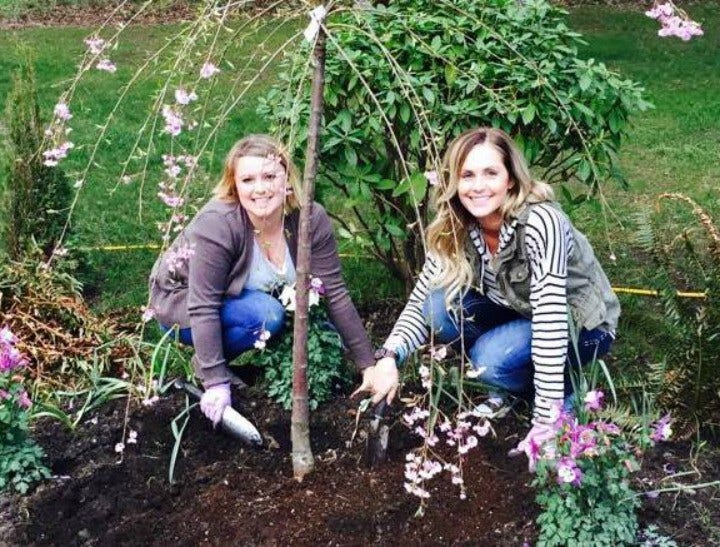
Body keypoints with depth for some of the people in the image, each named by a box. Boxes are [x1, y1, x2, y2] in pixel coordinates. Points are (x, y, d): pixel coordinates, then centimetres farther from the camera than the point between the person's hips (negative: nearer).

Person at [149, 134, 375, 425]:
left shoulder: (310, 219, -21)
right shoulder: (217, 224, -34)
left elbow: (335, 294, -16)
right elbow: (203, 308, -31)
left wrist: (369, 365, -14)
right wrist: (216, 383, -32)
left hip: (241, 298, 6)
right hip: (183, 300, -6)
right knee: (266, 315, -30)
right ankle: (205, 364, -5)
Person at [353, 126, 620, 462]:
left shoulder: (540, 223, -33)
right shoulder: (455, 230, -14)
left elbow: (551, 320, -36)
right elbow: (420, 303, -9)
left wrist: (545, 423, -36)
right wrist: (389, 357, -29)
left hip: (581, 323, -6)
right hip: (519, 314, 6)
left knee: (491, 359, -31)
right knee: (441, 304, -19)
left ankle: (562, 390, 1)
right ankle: (508, 391, 3)